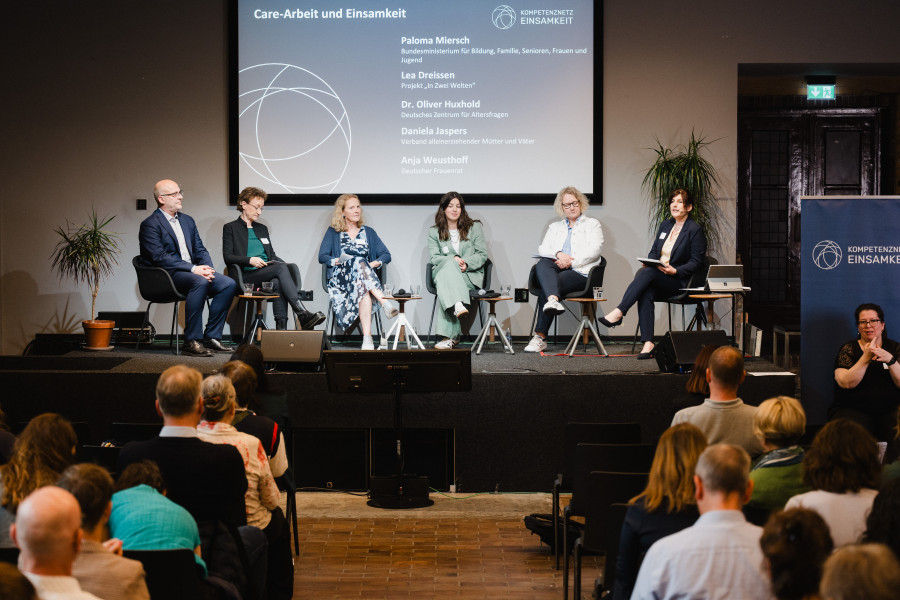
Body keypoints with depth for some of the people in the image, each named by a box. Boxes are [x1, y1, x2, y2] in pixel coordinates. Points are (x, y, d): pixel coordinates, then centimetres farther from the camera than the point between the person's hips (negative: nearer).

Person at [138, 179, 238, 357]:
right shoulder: (150, 225, -5)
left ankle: (211, 337, -10)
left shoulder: (187, 221, 20)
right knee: (200, 282, -36)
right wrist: (193, 269, -22)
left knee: (229, 284, -14)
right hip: (168, 275, -8)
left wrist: (207, 268, -5)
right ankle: (191, 341, -31)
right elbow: (159, 257, -16)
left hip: (193, 271, 8)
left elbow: (200, 250, 18)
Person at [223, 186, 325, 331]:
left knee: (277, 283, -35)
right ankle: (303, 315, -44)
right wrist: (250, 260, -18)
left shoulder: (262, 229, 28)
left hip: (268, 273, 5)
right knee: (281, 268, -32)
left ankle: (281, 328, -46)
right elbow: (228, 257, -2)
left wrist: (281, 263, 3)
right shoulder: (230, 228, 10)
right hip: (247, 275, -5)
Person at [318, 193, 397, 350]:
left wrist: (374, 263, -6)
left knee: (362, 287, -39)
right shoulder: (333, 232, 18)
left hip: (366, 274, 2)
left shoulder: (368, 232, 23)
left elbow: (386, 255, 15)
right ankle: (385, 302, -56)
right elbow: (322, 256, 7)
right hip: (340, 277, -2)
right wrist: (338, 261, -11)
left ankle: (367, 338, -55)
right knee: (359, 262, -37)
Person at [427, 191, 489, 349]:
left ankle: (449, 336, -46)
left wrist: (466, 263, -14)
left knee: (444, 285, -35)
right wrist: (453, 259, -16)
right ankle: (457, 305, -58)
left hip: (470, 275, -1)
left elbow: (482, 254, 6)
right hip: (443, 272, 1)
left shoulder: (475, 227, 13)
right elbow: (433, 257, 2)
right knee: (449, 265, -37)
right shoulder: (434, 232, 15)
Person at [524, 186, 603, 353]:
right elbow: (542, 249, 13)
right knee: (542, 264, -34)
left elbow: (594, 250, 0)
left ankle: (540, 336, -33)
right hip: (556, 268, 4)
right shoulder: (555, 227, 28)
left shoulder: (592, 224, 16)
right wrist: (558, 254, -9)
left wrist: (570, 261, -11)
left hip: (580, 272, -4)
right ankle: (553, 300, -60)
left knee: (544, 287, -31)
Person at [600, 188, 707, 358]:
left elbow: (696, 262, -4)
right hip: (656, 278, 5)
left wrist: (675, 271, -18)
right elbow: (654, 251, 22)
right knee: (645, 293, -32)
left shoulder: (695, 230, 0)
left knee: (647, 273, -34)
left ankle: (618, 313, -39)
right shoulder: (665, 225, 21)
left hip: (678, 281, -5)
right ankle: (648, 343, -41)